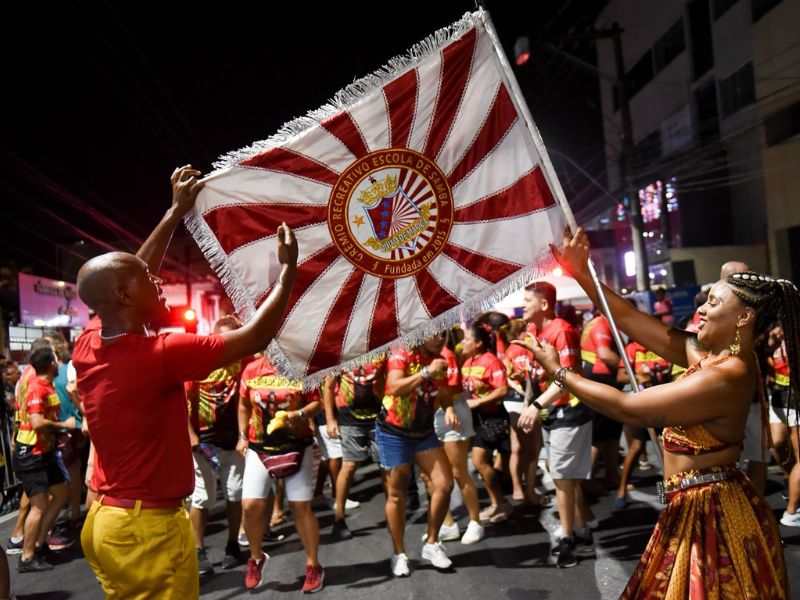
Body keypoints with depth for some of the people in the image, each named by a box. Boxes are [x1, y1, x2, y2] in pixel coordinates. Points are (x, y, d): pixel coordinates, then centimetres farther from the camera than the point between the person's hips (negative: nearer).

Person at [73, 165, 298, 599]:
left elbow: (124, 276, 14)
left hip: (105, 521, 9)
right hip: (148, 527, -8)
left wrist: (176, 211, 16)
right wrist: (288, 269, -9)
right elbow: (255, 337, -20)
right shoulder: (156, 355, -24)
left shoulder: (87, 346, -1)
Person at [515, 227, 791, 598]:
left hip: (709, 514, -9)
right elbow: (630, 319, 3)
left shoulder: (724, 377, -26)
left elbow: (628, 409, -24)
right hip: (695, 508, 9)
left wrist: (558, 372, -16)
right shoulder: (708, 354, 1)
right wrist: (580, 273, -2)